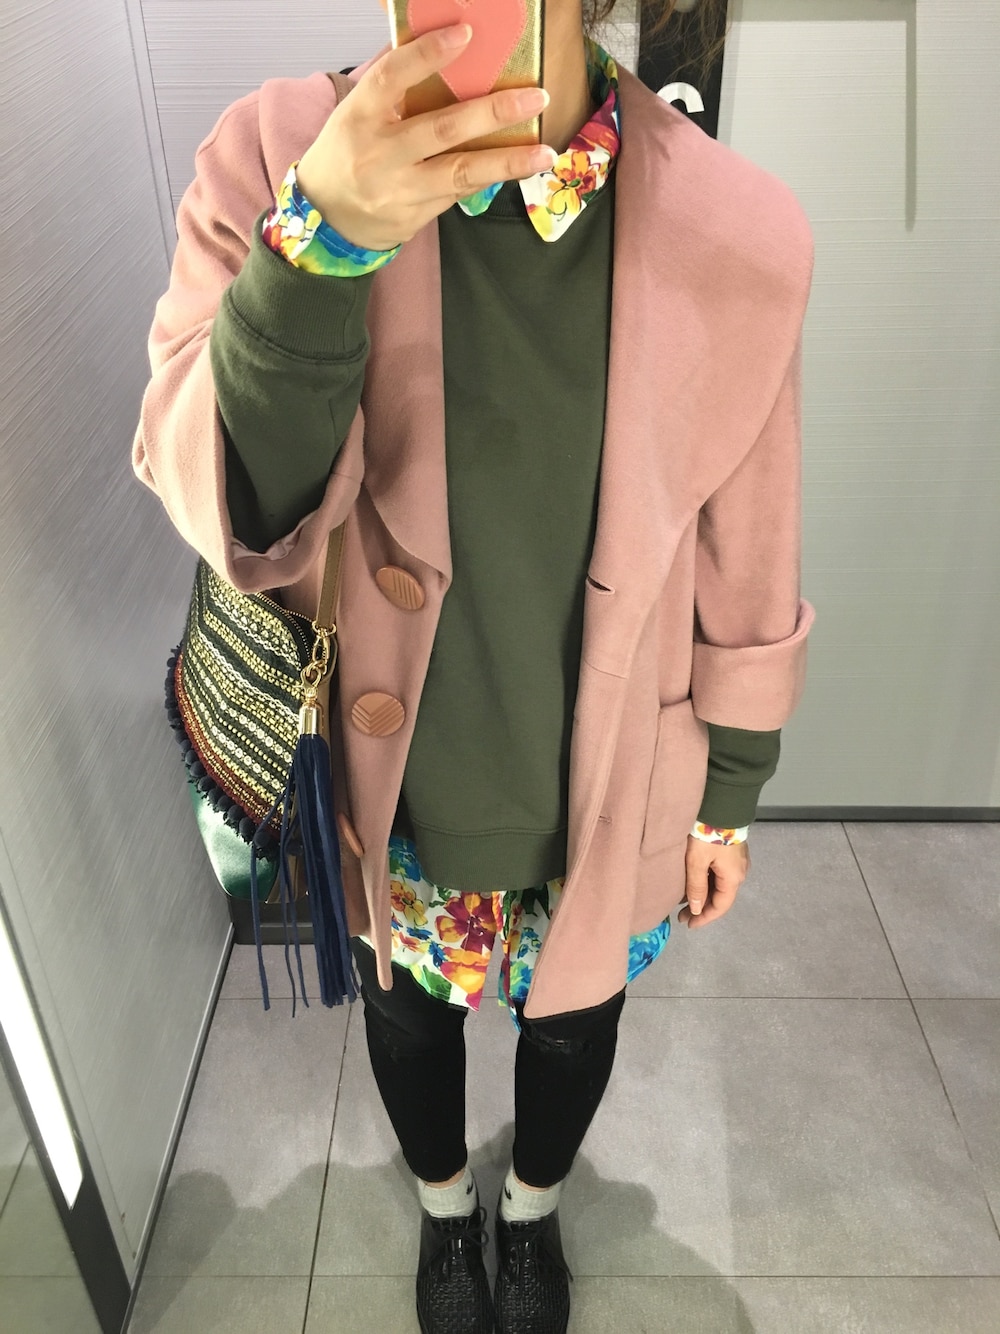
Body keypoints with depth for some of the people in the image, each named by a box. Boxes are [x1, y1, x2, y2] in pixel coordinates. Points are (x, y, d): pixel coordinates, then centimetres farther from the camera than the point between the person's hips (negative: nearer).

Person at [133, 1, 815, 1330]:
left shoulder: (742, 229, -18)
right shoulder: (274, 158, -18)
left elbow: (746, 569, -7)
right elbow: (228, 517, -25)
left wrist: (728, 797, 4)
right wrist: (323, 241, -41)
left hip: (607, 796, 1)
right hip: (385, 785, 1)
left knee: (569, 1016, 27)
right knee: (407, 1009, 27)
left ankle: (532, 1210, 65)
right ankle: (446, 1207, 65)